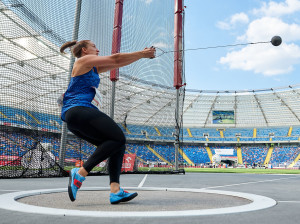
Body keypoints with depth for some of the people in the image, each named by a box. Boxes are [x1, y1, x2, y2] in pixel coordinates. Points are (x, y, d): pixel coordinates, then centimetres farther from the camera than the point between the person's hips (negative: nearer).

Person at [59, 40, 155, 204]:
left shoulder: (93, 68, 29)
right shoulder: (84, 60, 4)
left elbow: (117, 64, 25)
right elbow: (115, 59, -3)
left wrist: (141, 55, 20)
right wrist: (142, 54, 5)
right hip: (79, 110, -10)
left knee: (117, 146, 1)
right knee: (118, 139, -19)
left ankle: (115, 191, -11)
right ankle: (80, 173, -18)